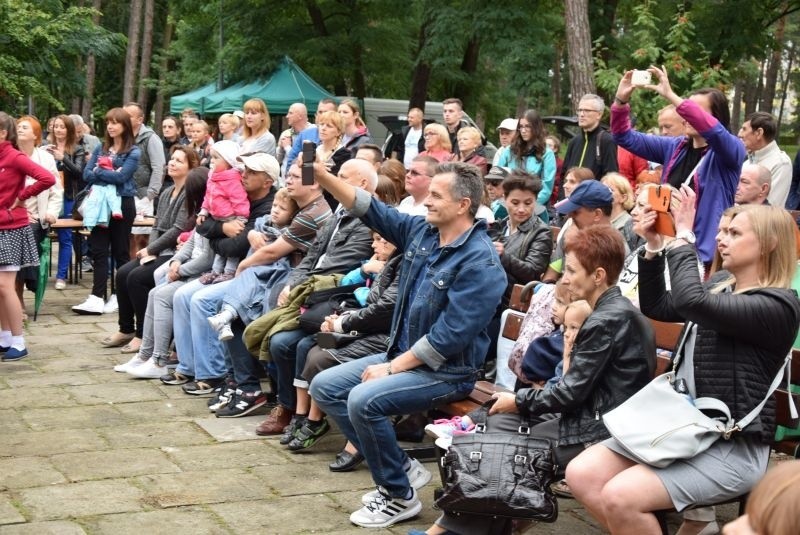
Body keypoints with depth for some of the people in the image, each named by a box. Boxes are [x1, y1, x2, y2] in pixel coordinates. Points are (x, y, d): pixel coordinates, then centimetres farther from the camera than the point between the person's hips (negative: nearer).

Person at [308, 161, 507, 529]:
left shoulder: (479, 261, -22)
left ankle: (400, 496, -6)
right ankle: (399, 468, 7)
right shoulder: (421, 230, 2)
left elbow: (449, 336, -25)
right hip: (404, 354, 9)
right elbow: (370, 209, 6)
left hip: (446, 371, -9)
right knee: (324, 387, 3)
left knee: (363, 400, -28)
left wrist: (392, 368, -20)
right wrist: (322, 177, -8)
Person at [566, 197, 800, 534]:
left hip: (733, 446, -8)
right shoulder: (720, 285, 12)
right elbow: (656, 306, 20)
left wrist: (684, 236, -19)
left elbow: (691, 302, -29)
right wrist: (654, 246, 7)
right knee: (581, 475, -9)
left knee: (620, 496, -26)